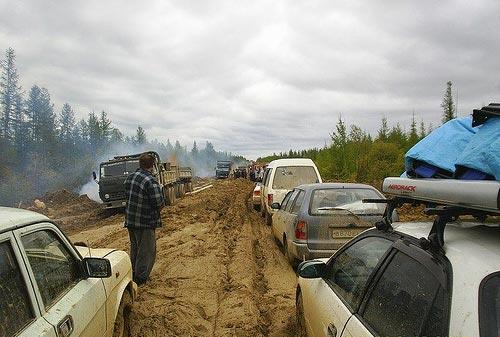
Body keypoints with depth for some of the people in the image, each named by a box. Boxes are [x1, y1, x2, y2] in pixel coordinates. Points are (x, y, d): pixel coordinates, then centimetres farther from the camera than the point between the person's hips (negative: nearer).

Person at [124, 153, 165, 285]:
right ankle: (141, 277, 15)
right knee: (147, 250, 7)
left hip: (130, 220, 8)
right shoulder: (151, 181, -22)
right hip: (145, 222, -8)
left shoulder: (130, 177, 4)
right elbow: (160, 205, -21)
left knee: (134, 247, 23)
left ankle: (133, 273, 36)